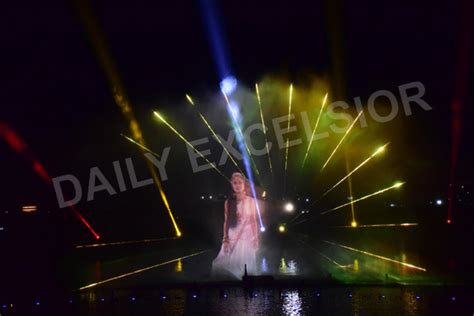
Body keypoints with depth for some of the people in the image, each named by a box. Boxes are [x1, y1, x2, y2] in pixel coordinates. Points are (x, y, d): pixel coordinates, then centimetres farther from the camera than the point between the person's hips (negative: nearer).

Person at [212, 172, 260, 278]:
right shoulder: (228, 202, 1)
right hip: (232, 238, 1)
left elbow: (254, 221, 1)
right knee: (230, 264, -1)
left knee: (245, 265, 2)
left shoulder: (251, 201, -1)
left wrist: (256, 239, 0)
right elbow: (226, 221, 3)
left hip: (247, 237, -1)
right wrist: (225, 239, -2)